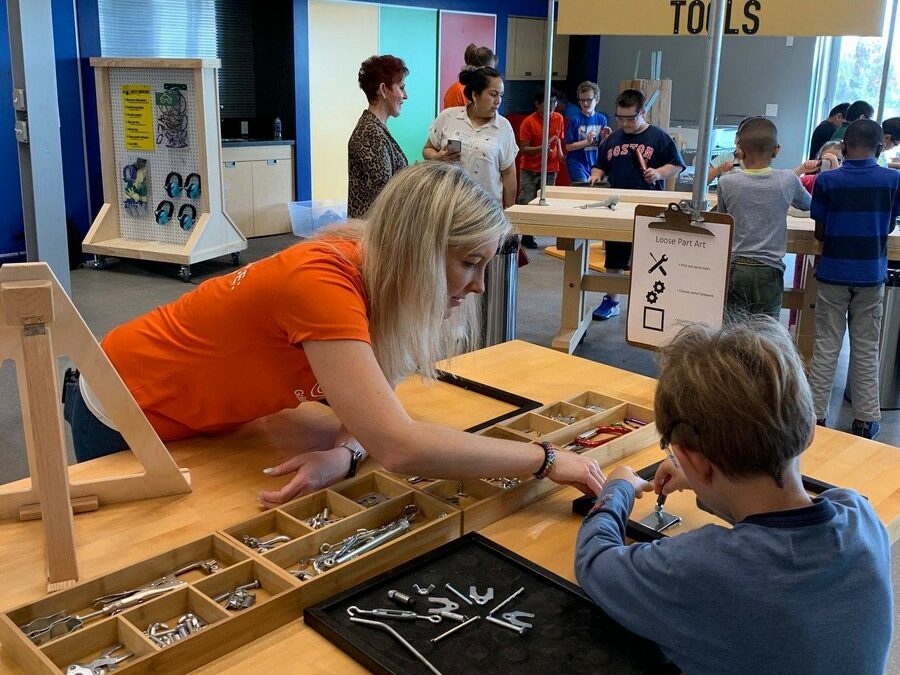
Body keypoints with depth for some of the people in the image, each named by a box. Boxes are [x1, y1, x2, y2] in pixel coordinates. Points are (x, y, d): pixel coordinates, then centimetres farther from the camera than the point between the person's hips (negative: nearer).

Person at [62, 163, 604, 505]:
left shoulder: (372, 273, -13)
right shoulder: (322, 283, -39)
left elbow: (372, 409, -11)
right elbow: (399, 446, -46)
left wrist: (345, 454, -33)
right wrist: (546, 460, -37)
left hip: (202, 415, 7)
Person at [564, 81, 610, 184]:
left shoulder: (602, 119, 1)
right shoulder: (575, 120, -9)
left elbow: (602, 147, 6)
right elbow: (568, 146, -9)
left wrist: (604, 137, -14)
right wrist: (587, 141, -19)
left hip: (594, 163, 4)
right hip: (577, 163, -4)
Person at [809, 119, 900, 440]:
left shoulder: (827, 180, -8)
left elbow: (819, 233, -2)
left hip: (833, 273, -1)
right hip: (871, 274, 1)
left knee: (826, 346, 8)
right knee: (866, 350, 10)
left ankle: (816, 413, 13)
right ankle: (865, 419, 17)